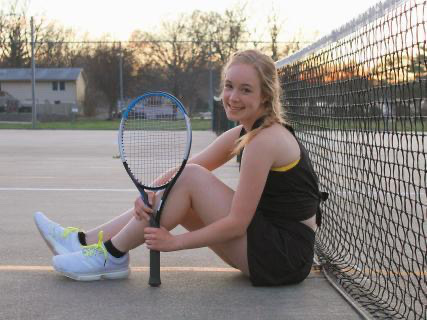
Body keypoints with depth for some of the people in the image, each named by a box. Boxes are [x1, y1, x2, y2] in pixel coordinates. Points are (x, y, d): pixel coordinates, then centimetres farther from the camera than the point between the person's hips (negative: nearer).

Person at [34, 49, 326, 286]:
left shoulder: (265, 140, -20)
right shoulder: (242, 134, 9)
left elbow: (237, 223, -22)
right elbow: (181, 169, 6)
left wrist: (174, 241, -16)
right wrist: (151, 192, -15)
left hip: (285, 254, -9)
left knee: (190, 179, -16)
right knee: (163, 198, 7)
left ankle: (113, 254, -6)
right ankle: (84, 240, 11)